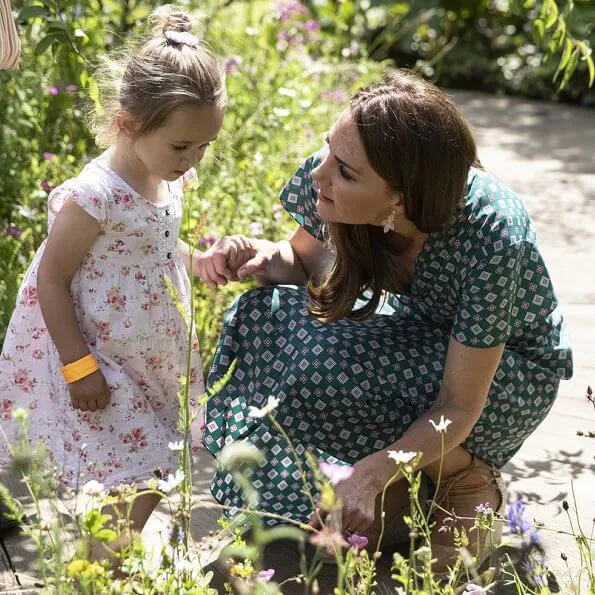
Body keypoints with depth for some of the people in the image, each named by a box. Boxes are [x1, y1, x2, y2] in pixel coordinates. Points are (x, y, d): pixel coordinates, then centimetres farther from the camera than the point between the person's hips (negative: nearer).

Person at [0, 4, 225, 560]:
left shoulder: (170, 179, -1)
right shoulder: (93, 197, -26)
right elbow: (50, 281, -20)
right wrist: (78, 366, -19)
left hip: (151, 360, 8)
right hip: (99, 362, -8)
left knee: (150, 471, 16)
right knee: (138, 482, -7)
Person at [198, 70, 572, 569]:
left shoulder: (493, 239, -37)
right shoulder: (325, 180, -24)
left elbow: (458, 406, -31)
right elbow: (305, 260, -1)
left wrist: (370, 474, -46)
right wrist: (263, 258, -25)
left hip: (512, 367, -6)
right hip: (421, 333, 6)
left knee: (326, 362, -30)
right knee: (264, 313, -17)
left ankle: (466, 477, -4)